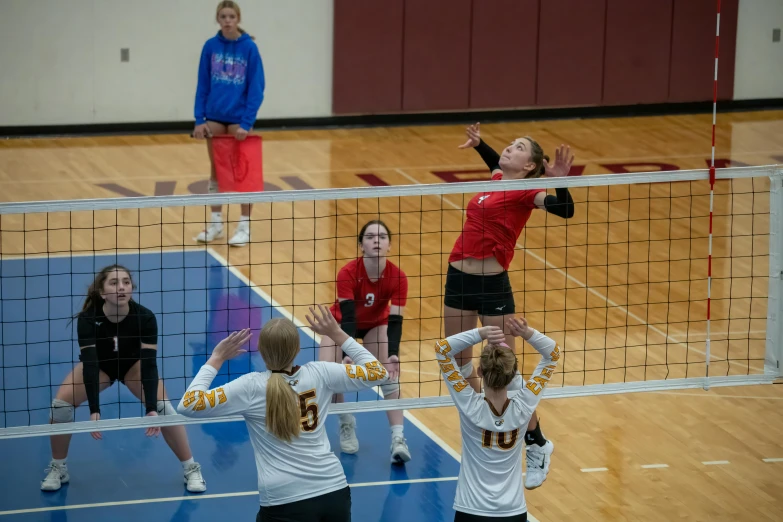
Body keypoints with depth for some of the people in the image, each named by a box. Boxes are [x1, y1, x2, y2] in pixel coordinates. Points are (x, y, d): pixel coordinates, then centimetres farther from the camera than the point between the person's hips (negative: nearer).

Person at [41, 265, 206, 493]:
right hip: (99, 364, 0)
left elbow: (149, 363, -36)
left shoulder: (145, 317, -34)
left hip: (133, 364, 0)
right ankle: (57, 469, 3)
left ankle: (191, 469, -3)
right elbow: (90, 364, -40)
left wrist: (151, 408, -47)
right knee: (60, 404, -19)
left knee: (162, 406, -20)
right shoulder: (88, 318, -35)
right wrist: (94, 410, -49)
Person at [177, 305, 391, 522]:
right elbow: (379, 373, 12)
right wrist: (337, 334, 14)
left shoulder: (251, 387, -8)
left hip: (285, 502, -3)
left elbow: (188, 405, -6)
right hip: (334, 491, 3)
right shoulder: (320, 373, -1)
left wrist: (216, 359, 1)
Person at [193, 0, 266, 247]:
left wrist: (247, 123, -16)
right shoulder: (210, 46, -1)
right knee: (216, 171, 10)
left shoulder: (249, 48, -9)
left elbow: (256, 88, -9)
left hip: (239, 117, -3)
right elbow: (203, 85, 4)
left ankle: (244, 226, 11)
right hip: (214, 116, 3)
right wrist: (199, 119, -2)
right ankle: (216, 223, 19)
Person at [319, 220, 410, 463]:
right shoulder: (347, 274, -35)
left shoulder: (397, 277, -29)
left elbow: (394, 320, -32)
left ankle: (398, 438, -21)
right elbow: (347, 317, -40)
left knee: (389, 374, -23)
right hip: (343, 324, -1)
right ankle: (346, 424, 5)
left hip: (376, 325, 1)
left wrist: (393, 354, -48)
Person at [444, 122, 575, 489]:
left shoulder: (526, 192, -10)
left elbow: (565, 210, -27)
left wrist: (559, 179, -41)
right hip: (459, 279, 7)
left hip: (493, 286, -7)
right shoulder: (497, 179, 10)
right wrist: (478, 144, 32)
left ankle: (537, 446, 12)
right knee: (458, 362, 17)